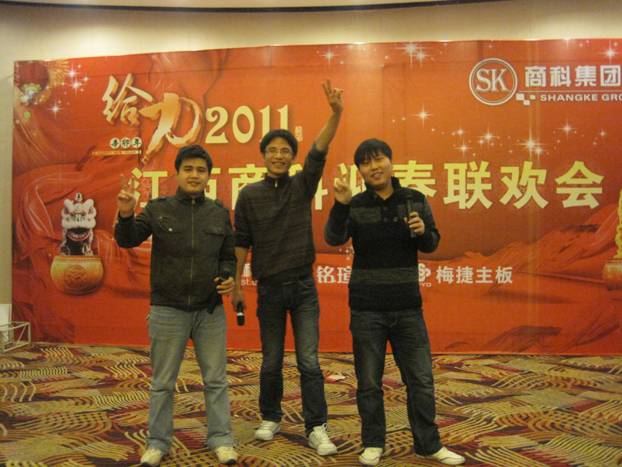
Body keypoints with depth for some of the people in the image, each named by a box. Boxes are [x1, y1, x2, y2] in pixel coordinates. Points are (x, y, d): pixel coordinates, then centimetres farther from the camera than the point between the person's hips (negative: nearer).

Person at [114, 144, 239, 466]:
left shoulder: (219, 213, 4)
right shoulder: (159, 209, -1)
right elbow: (128, 240, -4)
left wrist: (228, 277, -9)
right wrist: (125, 215, -24)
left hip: (210, 311, 2)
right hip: (168, 310, -1)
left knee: (215, 380, 10)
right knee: (162, 382, 11)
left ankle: (220, 439, 24)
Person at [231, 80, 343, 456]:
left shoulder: (303, 185, 0)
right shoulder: (250, 194, 0)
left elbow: (319, 153, -16)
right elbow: (242, 241, 3)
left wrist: (336, 113, -31)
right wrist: (236, 284, 1)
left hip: (303, 286, 0)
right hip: (269, 288, 1)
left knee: (309, 361, -1)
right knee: (271, 362, 12)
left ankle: (317, 429, 9)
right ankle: (270, 419, 30)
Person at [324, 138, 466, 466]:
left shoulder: (415, 200, 2)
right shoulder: (356, 206, -3)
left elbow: (431, 245, 5)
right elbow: (334, 238, -19)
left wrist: (423, 232, -17)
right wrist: (340, 204, -35)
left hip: (408, 307, 2)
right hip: (366, 309, -1)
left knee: (421, 379, 9)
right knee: (369, 382, 9)